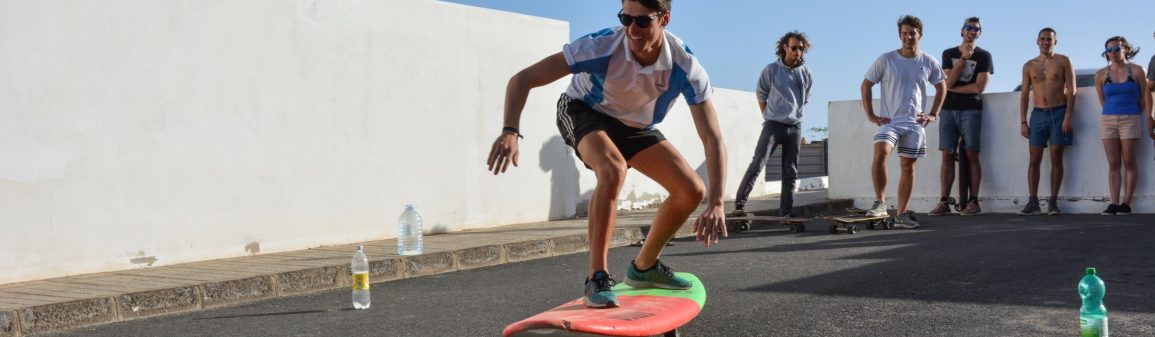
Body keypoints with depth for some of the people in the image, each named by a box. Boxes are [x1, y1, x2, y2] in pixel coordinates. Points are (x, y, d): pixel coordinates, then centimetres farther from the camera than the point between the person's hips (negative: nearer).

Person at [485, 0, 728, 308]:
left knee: (692, 190, -5)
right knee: (613, 169, -36)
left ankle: (644, 268, 16)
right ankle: (597, 279, -28)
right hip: (583, 112, -4)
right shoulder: (601, 46, -35)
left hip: (636, 127, 4)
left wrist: (716, 204, -41)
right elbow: (522, 79, -33)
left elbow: (712, 138, -29)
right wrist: (510, 131, -50)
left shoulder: (685, 66, -29)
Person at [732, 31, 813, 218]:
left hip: (795, 127, 4)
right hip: (773, 125, -4)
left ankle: (786, 211, 10)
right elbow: (761, 95, 6)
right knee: (757, 164, -12)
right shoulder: (771, 70, -5)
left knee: (790, 173, 5)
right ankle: (739, 204, -14)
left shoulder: (806, 73, 4)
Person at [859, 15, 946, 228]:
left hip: (915, 123, 3)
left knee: (908, 166, 5)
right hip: (890, 121, -3)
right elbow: (865, 85, 3)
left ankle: (901, 215, 13)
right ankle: (880, 203, -17)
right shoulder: (886, 60, -3)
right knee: (880, 154, -27)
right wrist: (871, 116, -3)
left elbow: (941, 87, 18)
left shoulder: (929, 62, 5)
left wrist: (933, 114, 8)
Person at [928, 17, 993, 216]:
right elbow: (948, 82, -1)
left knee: (971, 155, -6)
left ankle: (973, 202, -6)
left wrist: (952, 88, -2)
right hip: (948, 110, 3)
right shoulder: (948, 54, 13)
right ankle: (944, 203, -3)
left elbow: (979, 87, -5)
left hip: (971, 110, -2)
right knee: (947, 155, -2)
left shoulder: (984, 56, 6)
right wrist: (963, 58, -7)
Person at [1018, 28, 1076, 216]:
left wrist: (1068, 116, -12)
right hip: (1038, 114, 2)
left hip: (1059, 112, -2)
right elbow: (1024, 94, 9)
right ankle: (1033, 202, -3)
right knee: (1034, 159, -3)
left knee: (1056, 158, -2)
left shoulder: (1063, 61, 3)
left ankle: (1053, 202, 1)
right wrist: (1023, 121, 2)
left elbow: (1071, 90, -2)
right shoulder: (1029, 66, 11)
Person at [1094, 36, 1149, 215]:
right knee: (1113, 164, 0)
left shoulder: (1137, 70, 0)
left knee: (1129, 163, -3)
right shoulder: (1101, 75, 5)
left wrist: (1149, 120, 9)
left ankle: (1126, 203, -2)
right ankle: (1114, 203, -1)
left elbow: (1145, 97, 5)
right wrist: (1112, 113, 16)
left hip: (1130, 120, -2)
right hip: (1108, 120, 2)